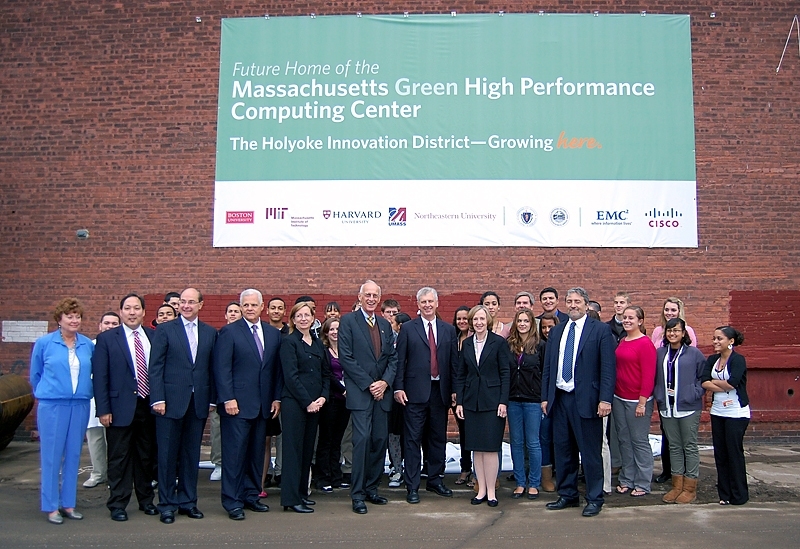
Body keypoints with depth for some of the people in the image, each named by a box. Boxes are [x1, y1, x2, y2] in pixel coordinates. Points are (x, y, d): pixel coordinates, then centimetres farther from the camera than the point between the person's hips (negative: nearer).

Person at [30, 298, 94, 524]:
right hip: (52, 406, -3)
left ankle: (68, 504, 19)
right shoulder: (44, 343, -2)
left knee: (73, 455, 9)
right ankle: (51, 507, 12)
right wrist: (46, 395, 13)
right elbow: (35, 374, 9)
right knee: (51, 456, 2)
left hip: (80, 406, 3)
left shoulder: (89, 345, 3)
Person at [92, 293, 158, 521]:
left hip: (148, 406, 3)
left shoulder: (154, 337, 5)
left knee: (147, 457, 13)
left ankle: (146, 499, 28)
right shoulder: (107, 339, -2)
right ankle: (117, 504, 18)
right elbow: (100, 376, -5)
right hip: (121, 407, -3)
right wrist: (103, 409, -10)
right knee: (119, 458, 6)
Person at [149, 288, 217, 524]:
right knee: (168, 455, 5)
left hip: (198, 402, 3)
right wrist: (157, 398, -10)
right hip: (171, 401, -2)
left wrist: (211, 398, 3)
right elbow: (155, 367, -3)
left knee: (192, 454, 10)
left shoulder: (210, 333, 8)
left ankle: (188, 501, 21)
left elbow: (212, 368, 8)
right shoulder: (165, 330, 1)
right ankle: (167, 504, 16)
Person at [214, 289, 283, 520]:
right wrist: (228, 398, -14)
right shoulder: (229, 332, -2)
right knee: (235, 453, -1)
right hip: (237, 404, -5)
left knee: (257, 453, 11)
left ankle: (252, 495, 22)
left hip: (263, 404, 5)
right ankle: (233, 501, 8)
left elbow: (277, 369, 12)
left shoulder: (273, 334, 11)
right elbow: (222, 369, -7)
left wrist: (277, 397, 6)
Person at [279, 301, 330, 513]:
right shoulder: (289, 342, -6)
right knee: (294, 448, -3)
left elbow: (326, 373, 15)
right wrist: (307, 402, -14)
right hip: (294, 402, -7)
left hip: (314, 404, 7)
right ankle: (291, 498, 2)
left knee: (308, 448, 11)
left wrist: (323, 397, -1)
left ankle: (302, 492, 22)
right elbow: (290, 376, -12)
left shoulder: (318, 343, 14)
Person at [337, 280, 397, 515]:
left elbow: (392, 357, 13)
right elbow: (346, 358, -9)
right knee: (362, 440, -9)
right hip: (359, 392, -5)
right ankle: (357, 495, 0)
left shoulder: (385, 325, 15)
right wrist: (368, 384, -12)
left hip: (381, 391, 5)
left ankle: (372, 489, 19)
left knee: (380, 440, 7)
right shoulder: (348, 321, -2)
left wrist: (385, 382, -4)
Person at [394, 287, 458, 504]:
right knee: (413, 440, 0)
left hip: (440, 391, 3)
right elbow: (400, 360, -1)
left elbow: (454, 362, 9)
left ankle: (435, 480, 26)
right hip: (415, 392, -3)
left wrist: (454, 389, 3)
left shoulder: (448, 330, 10)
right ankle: (412, 486, 8)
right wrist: (399, 387, -9)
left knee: (439, 438, 11)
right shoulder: (408, 329, 2)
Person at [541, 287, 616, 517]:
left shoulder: (601, 330, -2)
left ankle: (594, 499, 15)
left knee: (590, 452, 2)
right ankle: (567, 495, 25)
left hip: (586, 399, -5)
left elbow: (608, 367, -7)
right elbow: (547, 367, 14)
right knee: (563, 450, 12)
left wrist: (605, 399, -15)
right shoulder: (556, 332, 13)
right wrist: (545, 397, 9)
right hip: (560, 398, 5)